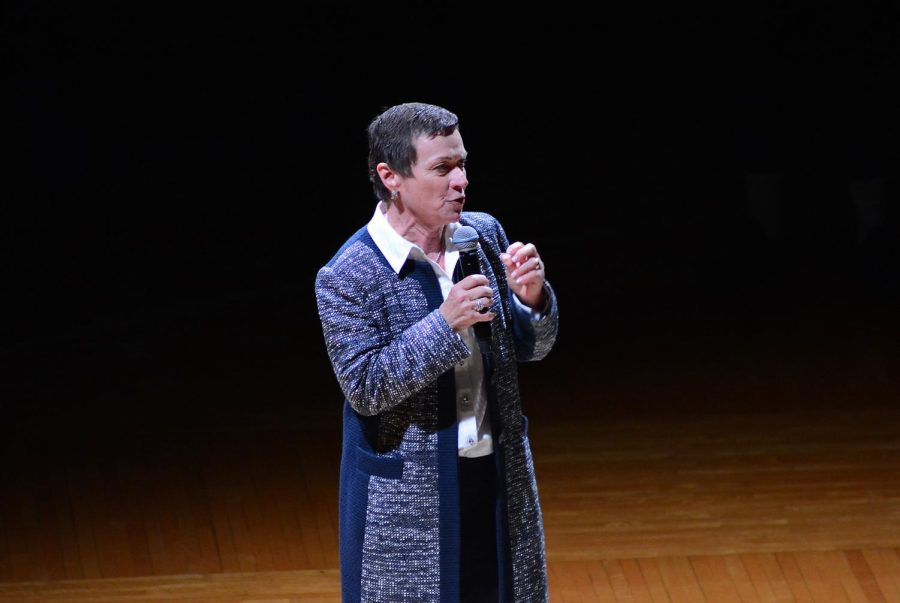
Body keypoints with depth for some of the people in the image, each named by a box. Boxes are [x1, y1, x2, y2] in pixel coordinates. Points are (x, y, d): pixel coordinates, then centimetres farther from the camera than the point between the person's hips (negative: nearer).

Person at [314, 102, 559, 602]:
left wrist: (533, 299, -13)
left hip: (498, 481, 5)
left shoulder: (485, 234, 1)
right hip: (407, 500, -5)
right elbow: (364, 388, -20)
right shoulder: (347, 277, -16)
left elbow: (530, 349, 9)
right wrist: (444, 325, -28)